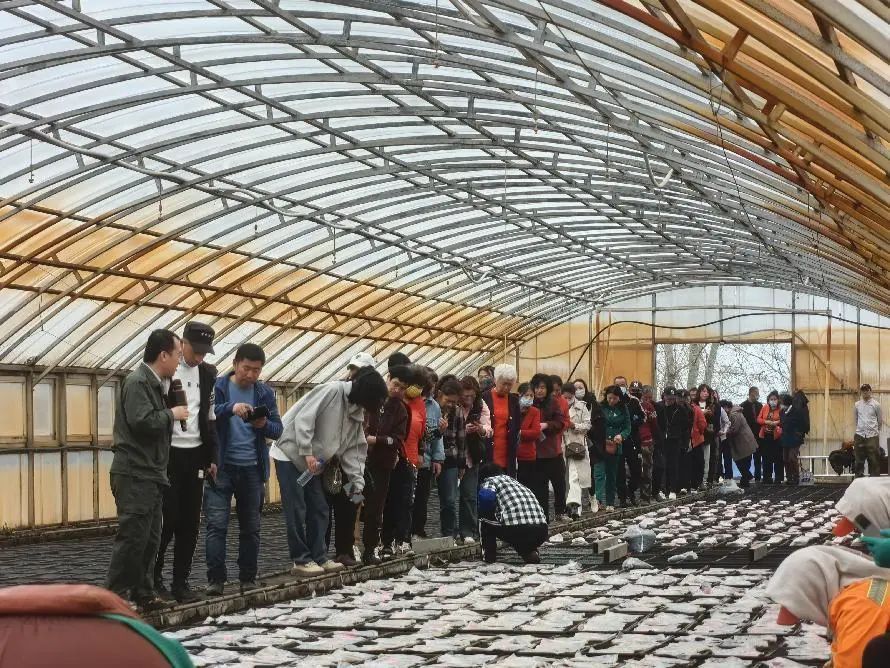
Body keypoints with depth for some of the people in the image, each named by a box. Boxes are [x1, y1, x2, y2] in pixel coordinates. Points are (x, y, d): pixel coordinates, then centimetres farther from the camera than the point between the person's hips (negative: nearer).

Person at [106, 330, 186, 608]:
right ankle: (115, 596, -7)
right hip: (134, 473, -10)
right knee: (132, 536, -10)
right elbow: (142, 421, -25)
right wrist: (172, 414, -12)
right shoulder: (138, 382, -14)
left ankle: (142, 593, 19)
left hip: (150, 473, 10)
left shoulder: (154, 383, 17)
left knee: (150, 538, 12)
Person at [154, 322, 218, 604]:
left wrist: (212, 458, 11)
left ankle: (180, 582, 11)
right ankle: (153, 576, 12)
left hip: (195, 455, 5)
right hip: (168, 453, -5)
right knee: (168, 518, -6)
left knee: (190, 522, 5)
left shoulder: (208, 373, 9)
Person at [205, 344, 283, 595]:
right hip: (222, 467, -3)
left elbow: (278, 430, 7)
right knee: (217, 525, -7)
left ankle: (248, 578, 17)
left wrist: (265, 425, -15)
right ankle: (215, 579, -3)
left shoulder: (265, 393, 8)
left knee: (250, 527, 9)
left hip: (252, 469, 3)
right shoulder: (218, 387, -2)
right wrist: (230, 408, -32)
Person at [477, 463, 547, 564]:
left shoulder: (489, 481, 15)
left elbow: (486, 496, -9)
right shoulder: (514, 480, 35)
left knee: (485, 520, 24)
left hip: (516, 529, -5)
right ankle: (530, 552, 14)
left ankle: (489, 556, 18)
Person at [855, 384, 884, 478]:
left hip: (872, 436, -2)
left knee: (874, 459, -3)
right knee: (859, 459, 3)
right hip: (859, 435, 2)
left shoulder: (876, 405, 1)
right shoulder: (857, 405, 8)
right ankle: (859, 478, 8)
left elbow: (880, 421, 10)